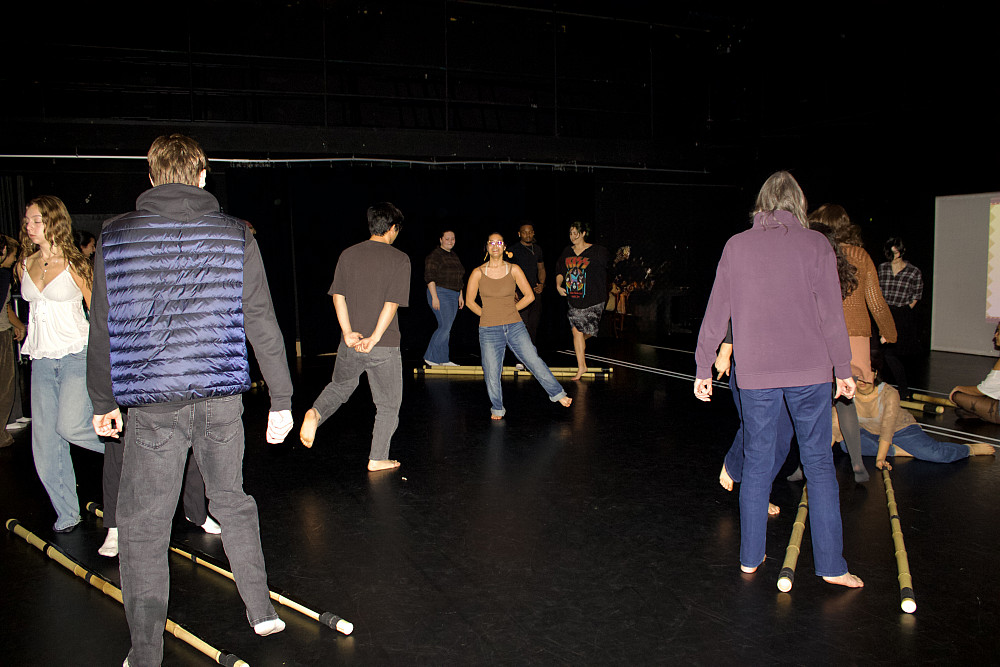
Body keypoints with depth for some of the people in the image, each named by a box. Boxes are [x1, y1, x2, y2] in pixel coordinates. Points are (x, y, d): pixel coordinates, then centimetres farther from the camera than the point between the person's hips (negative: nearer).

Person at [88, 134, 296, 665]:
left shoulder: (116, 237, -1)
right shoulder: (236, 237, 0)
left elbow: (102, 330, 4)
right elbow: (262, 325, 0)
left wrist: (103, 401, 16)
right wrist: (281, 400, 6)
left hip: (152, 406, -2)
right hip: (221, 400, 2)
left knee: (142, 527, 7)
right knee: (232, 502, 20)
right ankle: (261, 611, 29)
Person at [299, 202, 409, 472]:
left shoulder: (348, 254, 6)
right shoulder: (399, 259, -7)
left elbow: (338, 295, 0)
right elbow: (392, 303, -15)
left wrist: (348, 332, -4)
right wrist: (375, 338, -15)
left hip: (350, 343, 4)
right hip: (384, 347, -4)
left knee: (340, 386, 29)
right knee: (388, 404, 12)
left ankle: (315, 414, 3)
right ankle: (378, 459, 15)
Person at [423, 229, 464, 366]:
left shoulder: (454, 257, 18)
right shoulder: (434, 256, -8)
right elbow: (430, 277, -14)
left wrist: (460, 295, 19)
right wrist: (434, 297, -20)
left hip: (453, 296, 8)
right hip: (440, 293, -8)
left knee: (446, 328, 7)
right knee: (445, 326, -13)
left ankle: (443, 360, 10)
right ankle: (430, 357, -5)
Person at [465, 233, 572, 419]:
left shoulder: (514, 270, 1)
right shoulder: (478, 273, -1)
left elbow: (529, 296, 5)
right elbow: (469, 300, 8)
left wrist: (511, 310, 6)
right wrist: (487, 314, 7)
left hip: (515, 327, 1)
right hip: (489, 330, 0)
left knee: (534, 360, -2)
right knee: (492, 372, 2)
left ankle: (558, 394, 14)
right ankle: (497, 409, 22)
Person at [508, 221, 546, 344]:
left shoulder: (537, 249, 14)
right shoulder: (514, 249, -4)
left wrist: (542, 284, 7)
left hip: (535, 292, 6)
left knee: (534, 326, 9)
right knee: (523, 327, -13)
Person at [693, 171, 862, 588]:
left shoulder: (736, 246, 3)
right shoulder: (815, 244, -2)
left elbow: (715, 314, 3)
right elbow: (831, 314, -4)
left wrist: (703, 368, 10)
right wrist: (843, 369, 4)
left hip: (755, 373, 1)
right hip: (809, 371, -1)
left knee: (757, 463, 11)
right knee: (818, 463, 7)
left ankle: (750, 557, 18)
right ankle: (831, 565, 11)